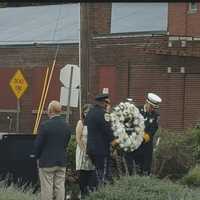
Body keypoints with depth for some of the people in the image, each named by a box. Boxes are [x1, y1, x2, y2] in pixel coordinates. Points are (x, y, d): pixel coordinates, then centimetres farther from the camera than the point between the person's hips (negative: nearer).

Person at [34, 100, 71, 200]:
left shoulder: (45, 125, -16)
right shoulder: (66, 126, 2)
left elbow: (37, 144, -10)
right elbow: (66, 143, 7)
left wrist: (38, 156, 6)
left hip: (47, 162, -5)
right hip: (62, 162, 5)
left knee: (46, 188, -1)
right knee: (60, 187, 8)